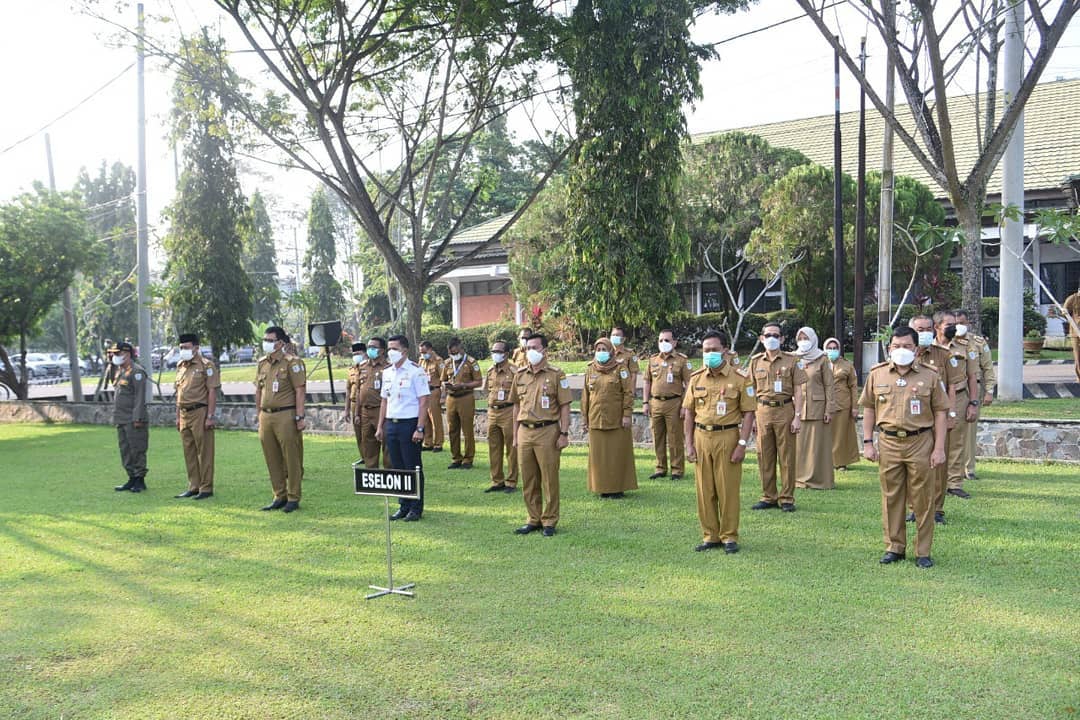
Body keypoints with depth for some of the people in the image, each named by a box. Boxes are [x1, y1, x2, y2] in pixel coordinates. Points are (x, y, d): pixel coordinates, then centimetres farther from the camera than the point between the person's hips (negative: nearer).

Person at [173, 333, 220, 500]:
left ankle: (206, 488, 4)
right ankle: (193, 487, 20)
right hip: (185, 413, 8)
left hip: (200, 413, -8)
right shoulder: (180, 366, 15)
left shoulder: (206, 366, -8)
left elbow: (212, 392, -12)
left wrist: (210, 416, -17)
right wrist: (178, 416, 17)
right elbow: (179, 392, 20)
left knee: (204, 452, -2)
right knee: (189, 452, 12)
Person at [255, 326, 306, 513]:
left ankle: (293, 498, 7)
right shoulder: (262, 363, 13)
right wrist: (259, 415, 17)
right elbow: (258, 391, 20)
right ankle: (279, 496, 21)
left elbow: (300, 391, -11)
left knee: (292, 460, -1)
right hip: (266, 416, 7)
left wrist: (299, 417, -15)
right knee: (272, 460, 11)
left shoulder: (292, 362, -7)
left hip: (285, 416, -7)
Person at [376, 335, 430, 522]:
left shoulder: (416, 371, -8)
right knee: (397, 467, 10)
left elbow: (423, 401, -11)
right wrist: (380, 426, 13)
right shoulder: (387, 372, 12)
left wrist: (419, 429, -16)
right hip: (391, 424, 6)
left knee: (413, 468, 0)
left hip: (409, 423, -6)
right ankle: (403, 506, 21)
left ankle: (416, 508, 10)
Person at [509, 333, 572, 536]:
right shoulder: (520, 376, 11)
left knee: (549, 479, 1)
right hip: (525, 432, 5)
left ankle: (549, 521, 11)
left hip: (547, 431, -5)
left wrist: (564, 433, -10)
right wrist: (515, 434, 13)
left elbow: (564, 406, -4)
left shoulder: (556, 375, -2)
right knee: (528, 480, 9)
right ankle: (533, 519, 20)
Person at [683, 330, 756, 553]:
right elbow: (689, 413, 11)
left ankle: (729, 537, 12)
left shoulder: (740, 379, -4)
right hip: (701, 437, 4)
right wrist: (689, 444, 5)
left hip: (727, 437, -4)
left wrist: (742, 444, -11)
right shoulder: (696, 378, 7)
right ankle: (710, 535, 18)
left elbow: (748, 413, -4)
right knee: (705, 491, 7)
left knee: (728, 489, 1)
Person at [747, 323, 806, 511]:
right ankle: (768, 497, 17)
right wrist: (751, 416, 6)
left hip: (785, 411, -2)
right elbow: (752, 391, 12)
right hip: (763, 411, 2)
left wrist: (797, 416, -7)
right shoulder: (755, 361, 8)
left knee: (787, 456, 1)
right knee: (765, 456, 6)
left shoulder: (791, 361, 2)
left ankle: (786, 498, 10)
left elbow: (798, 391, 0)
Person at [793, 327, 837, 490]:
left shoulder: (822, 360, 2)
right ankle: (801, 478, 11)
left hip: (817, 407, -3)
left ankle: (820, 479, 5)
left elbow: (830, 386, -1)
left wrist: (829, 410, -8)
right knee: (799, 444, 3)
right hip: (797, 408, 3)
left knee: (818, 444, -1)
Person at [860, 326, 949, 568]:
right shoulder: (877, 375, 5)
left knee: (922, 499, 3)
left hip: (920, 443, -2)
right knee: (891, 498, 7)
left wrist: (939, 448, -4)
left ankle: (923, 552, 13)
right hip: (888, 442, 2)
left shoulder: (929, 376, 1)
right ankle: (894, 548, 19)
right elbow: (869, 409, 10)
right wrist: (868, 442, 4)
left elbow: (940, 413, 2)